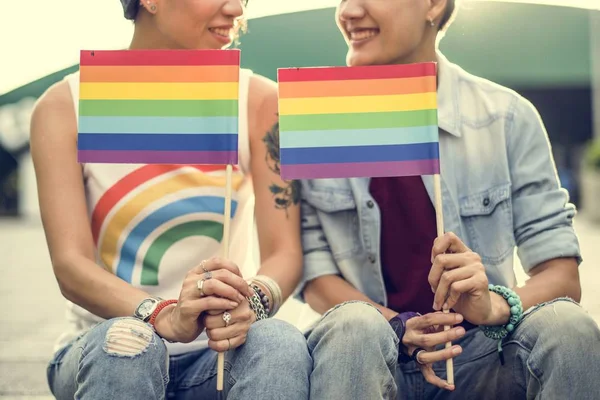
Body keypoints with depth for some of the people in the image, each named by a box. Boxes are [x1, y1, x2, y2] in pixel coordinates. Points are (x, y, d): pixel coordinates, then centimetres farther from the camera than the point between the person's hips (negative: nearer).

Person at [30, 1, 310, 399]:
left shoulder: (259, 100, 0)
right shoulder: (65, 107, -4)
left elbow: (285, 251, -6)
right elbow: (70, 264, -15)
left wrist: (254, 301, -30)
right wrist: (165, 316, -34)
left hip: (217, 352, 1)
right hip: (103, 353, 0)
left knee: (281, 343, -31)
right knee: (126, 341, -34)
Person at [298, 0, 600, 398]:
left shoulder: (508, 116, -3)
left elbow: (562, 274, -5)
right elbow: (314, 273, -3)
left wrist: (496, 305, -27)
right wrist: (399, 327, -21)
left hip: (482, 354, 1)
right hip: (364, 359, -1)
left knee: (568, 327, -27)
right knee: (354, 327, -33)